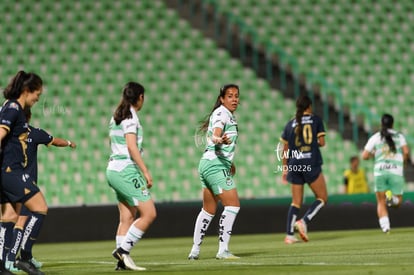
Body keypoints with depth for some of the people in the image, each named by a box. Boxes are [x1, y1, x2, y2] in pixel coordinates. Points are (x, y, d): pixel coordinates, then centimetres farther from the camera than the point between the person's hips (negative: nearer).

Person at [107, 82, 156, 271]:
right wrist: (146, 172, -18)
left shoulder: (117, 117, 15)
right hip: (127, 170, -9)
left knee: (127, 217, 7)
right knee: (149, 214, -8)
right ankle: (123, 249, -12)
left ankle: (122, 261, 2)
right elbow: (132, 146, -18)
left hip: (114, 169, 9)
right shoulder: (131, 116, -10)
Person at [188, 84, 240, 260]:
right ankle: (223, 250, -16)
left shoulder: (228, 115, 17)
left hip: (208, 165, 10)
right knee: (232, 205, -14)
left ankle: (195, 251, 18)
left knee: (208, 210, 14)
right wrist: (220, 139, -52)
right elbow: (215, 136, -29)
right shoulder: (221, 113, -12)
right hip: (216, 165, -10)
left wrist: (229, 163, 31)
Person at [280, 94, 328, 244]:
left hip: (294, 165, 4)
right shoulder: (316, 120, 2)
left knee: (296, 202, 11)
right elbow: (321, 142, -3)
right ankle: (304, 221, -13)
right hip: (311, 164, -4)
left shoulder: (290, 124, 10)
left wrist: (285, 169, 18)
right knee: (322, 198, 7)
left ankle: (289, 235, 2)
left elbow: (285, 149, 11)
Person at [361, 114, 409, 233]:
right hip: (396, 172, 0)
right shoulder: (399, 136, 8)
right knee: (397, 202, 12)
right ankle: (391, 197, -24)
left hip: (380, 171, 0)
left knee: (381, 202, 9)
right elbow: (406, 152, -6)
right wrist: (402, 161, 13)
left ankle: (385, 225, -14)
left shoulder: (375, 138, 8)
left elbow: (364, 156, 4)